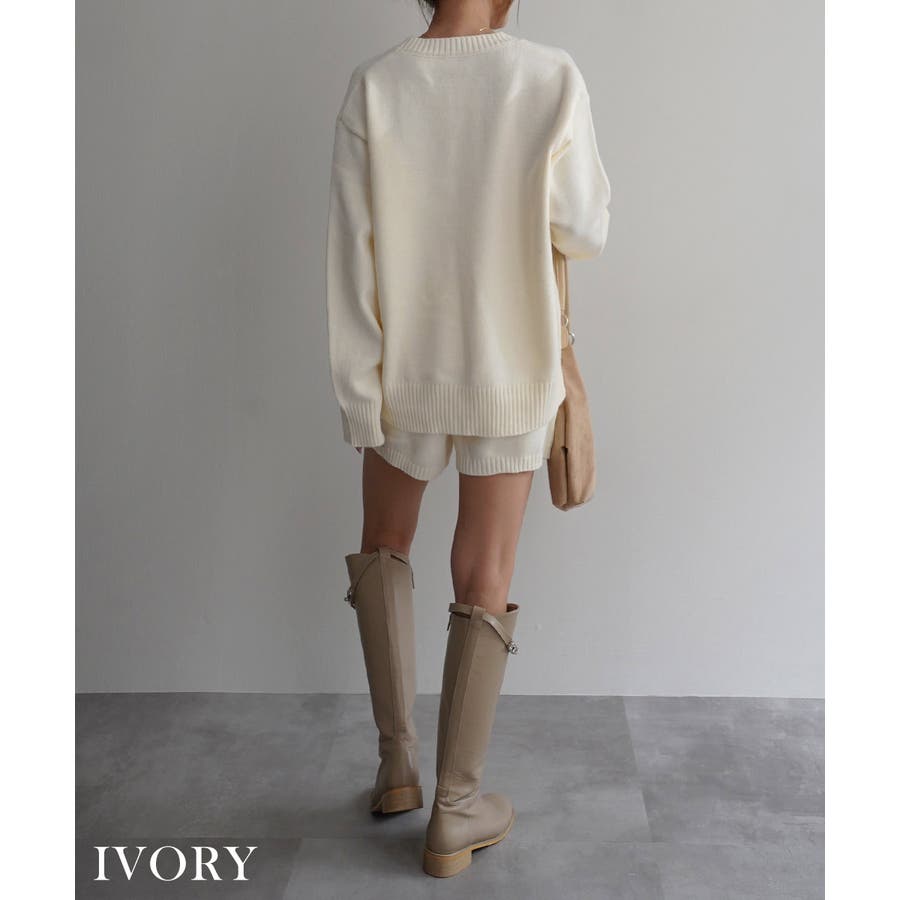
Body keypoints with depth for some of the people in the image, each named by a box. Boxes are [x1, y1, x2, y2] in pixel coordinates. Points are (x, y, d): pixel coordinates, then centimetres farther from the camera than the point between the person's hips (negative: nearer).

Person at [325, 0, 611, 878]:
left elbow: (353, 255, -9)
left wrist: (357, 394, -2)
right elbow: (583, 232, -3)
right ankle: (454, 812, 17)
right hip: (510, 371, -1)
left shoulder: (373, 87, -9)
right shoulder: (552, 79, -12)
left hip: (407, 368, 1)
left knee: (384, 545, 23)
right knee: (483, 581, 8)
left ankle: (397, 763, 24)